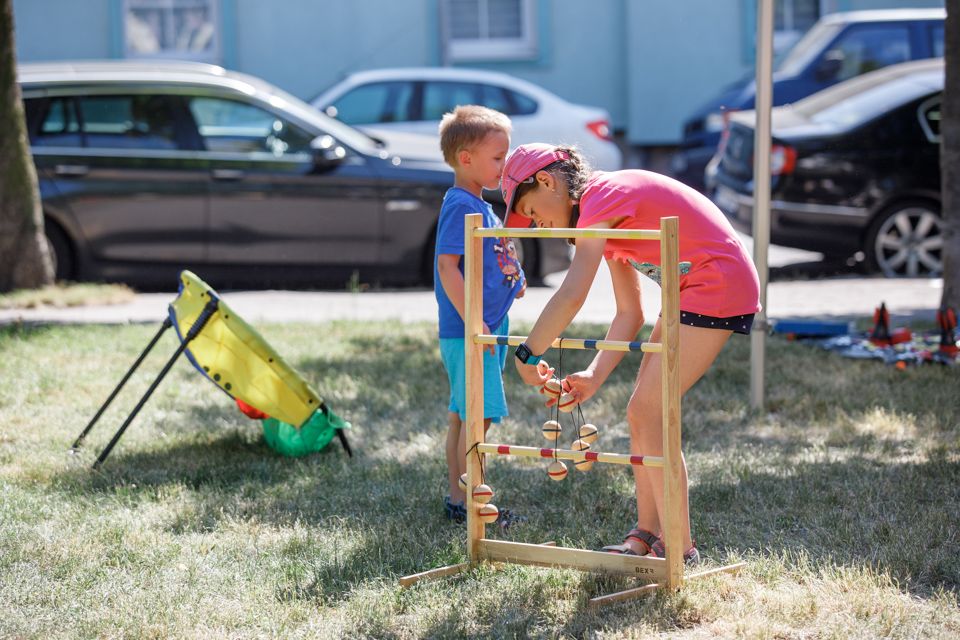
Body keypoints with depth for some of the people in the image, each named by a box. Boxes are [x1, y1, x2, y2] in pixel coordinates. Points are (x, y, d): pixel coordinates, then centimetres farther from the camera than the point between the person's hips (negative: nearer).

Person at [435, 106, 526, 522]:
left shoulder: (478, 205, 15)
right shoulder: (461, 205, -16)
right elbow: (447, 265, -22)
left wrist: (511, 281, 12)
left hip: (486, 328, 10)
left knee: (461, 415, 13)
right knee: (478, 416, -8)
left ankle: (457, 497, 20)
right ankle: (472, 501, -3)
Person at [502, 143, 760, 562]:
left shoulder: (602, 197, -15)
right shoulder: (609, 217, 15)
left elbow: (571, 296, -25)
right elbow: (629, 315, 12)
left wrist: (527, 355, -15)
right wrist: (595, 375, 2)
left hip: (718, 288, -10)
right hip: (692, 293, 10)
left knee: (649, 415, -10)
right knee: (641, 414, 10)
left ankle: (680, 549, -5)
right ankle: (647, 535, 18)